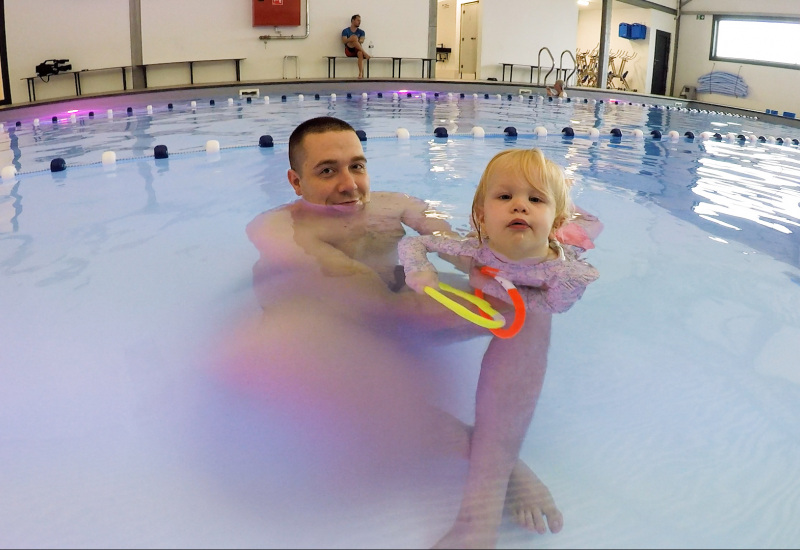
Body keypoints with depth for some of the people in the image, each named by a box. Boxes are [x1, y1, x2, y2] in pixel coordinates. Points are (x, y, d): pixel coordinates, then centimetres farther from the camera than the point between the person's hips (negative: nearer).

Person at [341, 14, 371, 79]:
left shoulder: (361, 32, 17)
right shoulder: (346, 31, 10)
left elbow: (362, 41, -3)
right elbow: (344, 41, -6)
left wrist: (358, 41, -26)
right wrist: (350, 39, -26)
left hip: (357, 50, 2)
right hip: (349, 50, -2)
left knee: (360, 53, -37)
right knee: (354, 37, -28)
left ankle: (361, 73, -46)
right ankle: (365, 53, -31)